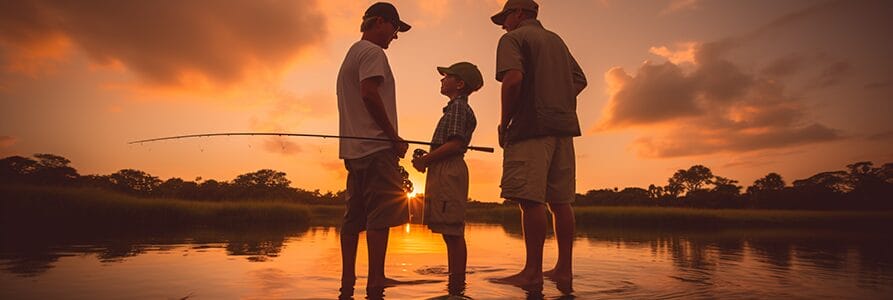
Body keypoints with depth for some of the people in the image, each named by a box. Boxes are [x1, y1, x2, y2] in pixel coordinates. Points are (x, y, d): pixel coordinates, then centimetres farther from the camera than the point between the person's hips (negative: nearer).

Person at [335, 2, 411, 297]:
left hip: (353, 148, 10)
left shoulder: (351, 55, 27)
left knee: (354, 216, 8)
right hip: (375, 146, -10)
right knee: (380, 215, -9)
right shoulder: (372, 52, -4)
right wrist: (395, 137, -13)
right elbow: (369, 94, -18)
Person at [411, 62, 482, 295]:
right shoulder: (459, 108, 25)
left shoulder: (457, 106, -5)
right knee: (451, 233, 10)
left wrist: (425, 160, -9)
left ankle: (456, 288, -7)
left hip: (448, 170, -10)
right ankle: (456, 286, 15)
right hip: (446, 171, 10)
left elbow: (454, 144, -17)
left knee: (453, 232, -10)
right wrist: (425, 159, 12)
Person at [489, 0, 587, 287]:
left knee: (531, 200, -9)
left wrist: (504, 123, -8)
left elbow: (513, 79, -16)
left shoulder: (513, 38, 1)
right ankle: (564, 268, 12)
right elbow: (580, 80, 25)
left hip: (531, 128, -8)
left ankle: (533, 271, -7)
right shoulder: (556, 40, 25)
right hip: (563, 127, 8)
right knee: (560, 201, 7)